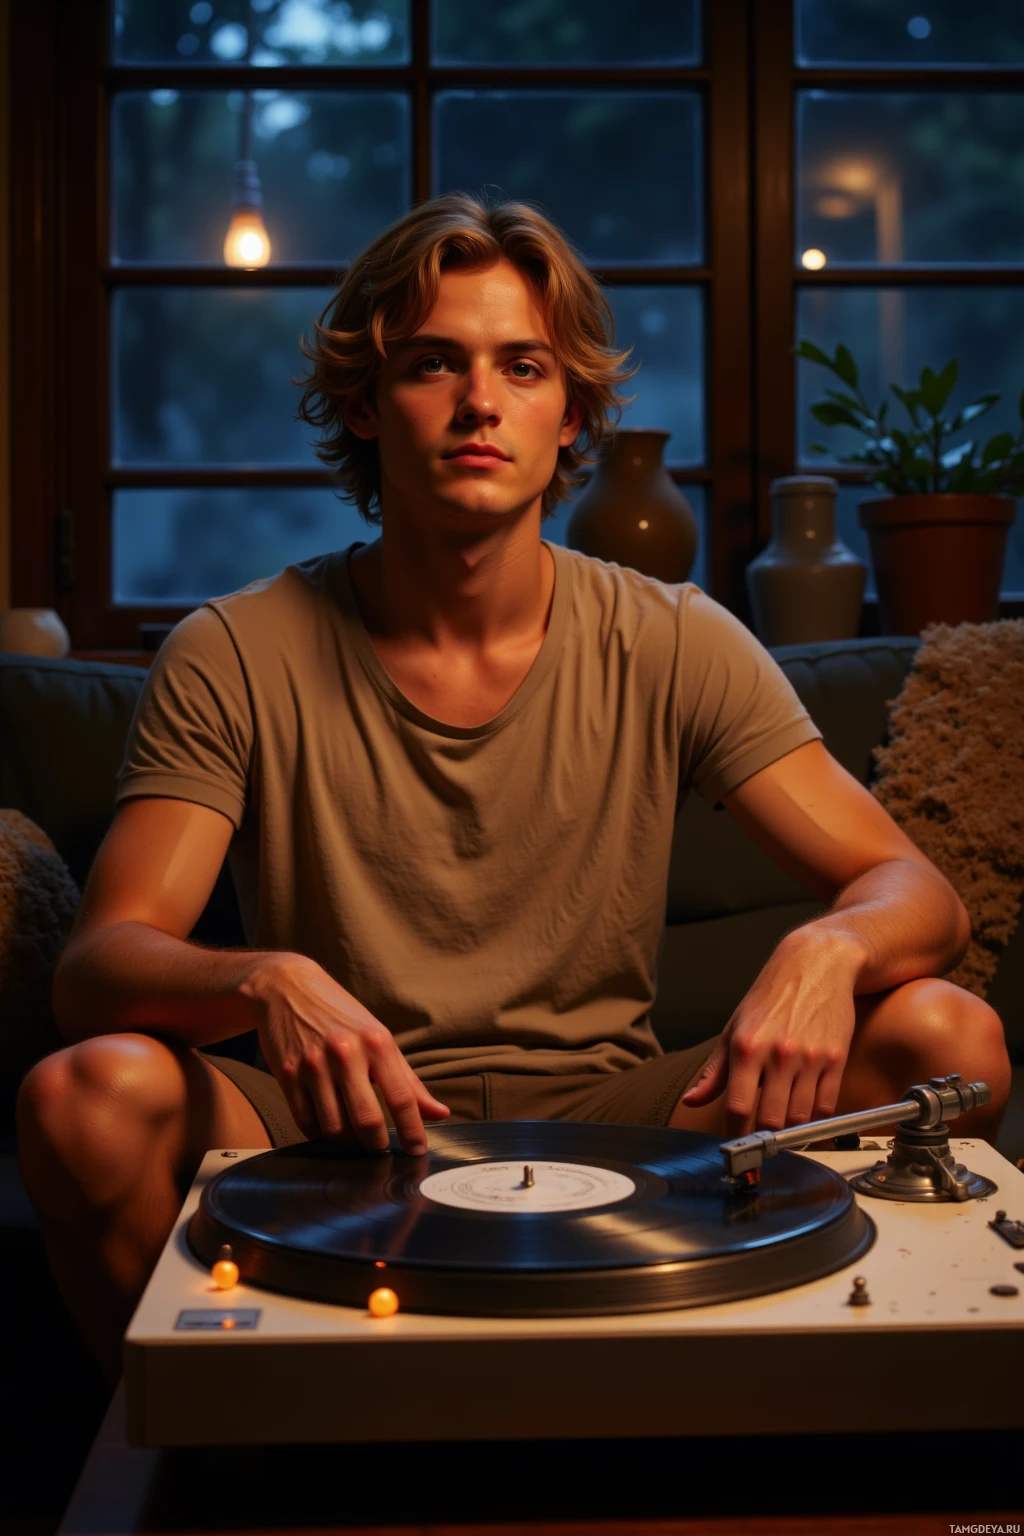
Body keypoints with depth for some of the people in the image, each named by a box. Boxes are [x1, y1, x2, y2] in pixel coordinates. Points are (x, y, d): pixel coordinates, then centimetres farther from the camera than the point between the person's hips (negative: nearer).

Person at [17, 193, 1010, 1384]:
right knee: (90, 1093, -30)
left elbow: (916, 894, -4)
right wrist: (264, 982, -36)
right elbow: (95, 963, -12)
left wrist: (826, 951, -30)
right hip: (346, 1139, -1)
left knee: (949, 1037, -20)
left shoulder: (674, 647, -2)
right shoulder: (234, 660, -6)